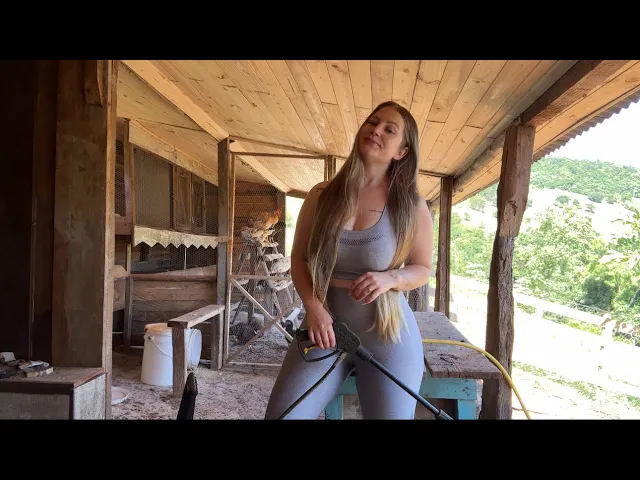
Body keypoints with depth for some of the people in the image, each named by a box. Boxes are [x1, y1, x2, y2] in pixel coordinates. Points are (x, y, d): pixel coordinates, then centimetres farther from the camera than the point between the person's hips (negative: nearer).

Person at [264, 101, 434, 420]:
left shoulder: (411, 206, -5)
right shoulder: (322, 195, 0)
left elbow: (423, 269, 3)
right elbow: (299, 258, 5)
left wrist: (390, 278, -19)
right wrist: (312, 307, -11)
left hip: (387, 333, -1)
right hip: (325, 327, 2)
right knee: (281, 414, -2)